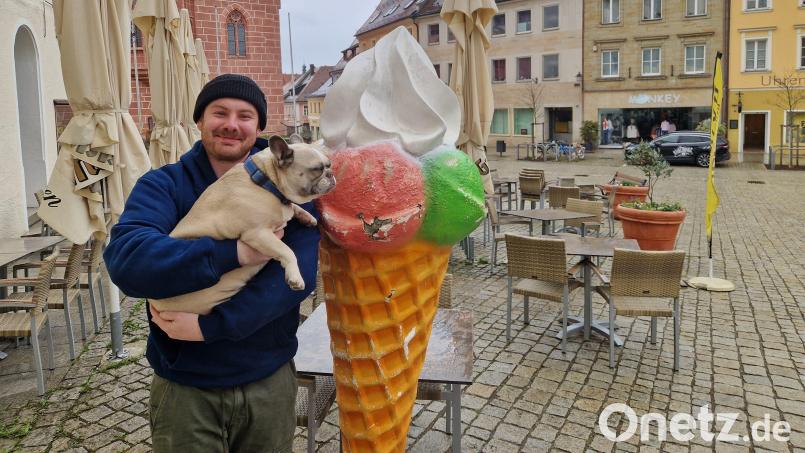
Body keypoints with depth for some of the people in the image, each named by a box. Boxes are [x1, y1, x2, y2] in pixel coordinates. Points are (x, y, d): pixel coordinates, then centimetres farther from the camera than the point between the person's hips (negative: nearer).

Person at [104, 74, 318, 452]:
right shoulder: (163, 185, -6)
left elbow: (299, 273, -18)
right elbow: (126, 261, -23)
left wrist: (210, 325, -25)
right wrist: (234, 253, -32)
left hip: (270, 378, 1)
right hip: (184, 385, -1)